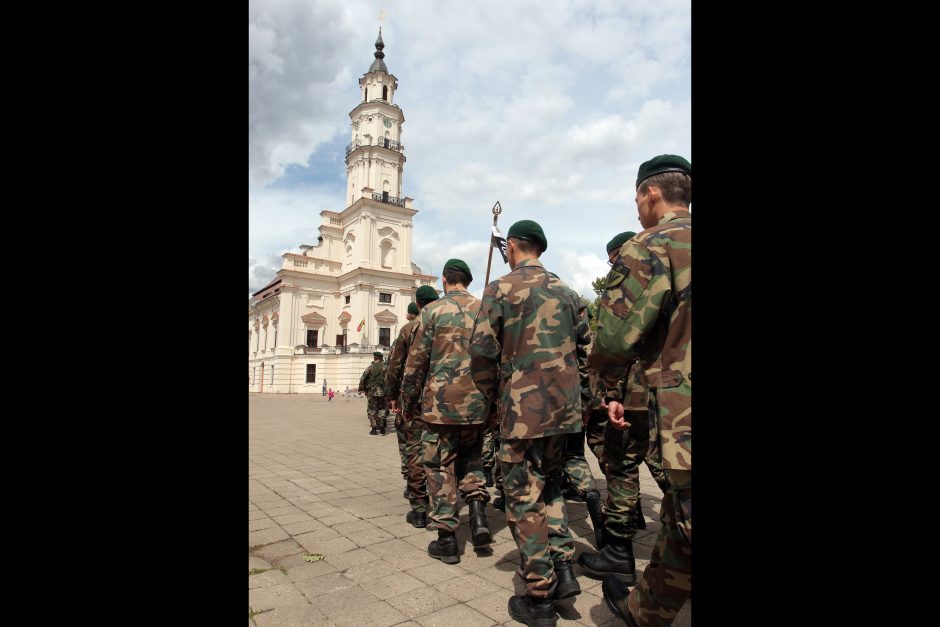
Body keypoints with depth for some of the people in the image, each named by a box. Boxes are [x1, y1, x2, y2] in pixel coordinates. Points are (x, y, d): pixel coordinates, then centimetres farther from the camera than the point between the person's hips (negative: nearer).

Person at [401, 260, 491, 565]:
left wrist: (409, 402, 6)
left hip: (441, 402, -4)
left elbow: (417, 361, -5)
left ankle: (446, 539, 14)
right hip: (477, 403, 4)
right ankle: (478, 514, 9)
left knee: (440, 467, 8)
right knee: (471, 457, 23)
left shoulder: (433, 310, -5)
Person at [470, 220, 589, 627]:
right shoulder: (567, 292, 11)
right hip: (565, 410, 6)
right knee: (550, 487, 24)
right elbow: (585, 350, 13)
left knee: (525, 499, 5)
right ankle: (563, 569, 19)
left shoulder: (501, 288, -6)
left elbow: (482, 353, -11)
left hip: (523, 410, -6)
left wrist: (493, 397, 4)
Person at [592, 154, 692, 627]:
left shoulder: (650, 246, -9)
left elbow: (614, 341, -13)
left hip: (685, 425, -8)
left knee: (680, 538, 2)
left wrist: (608, 380, 10)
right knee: (676, 529, 20)